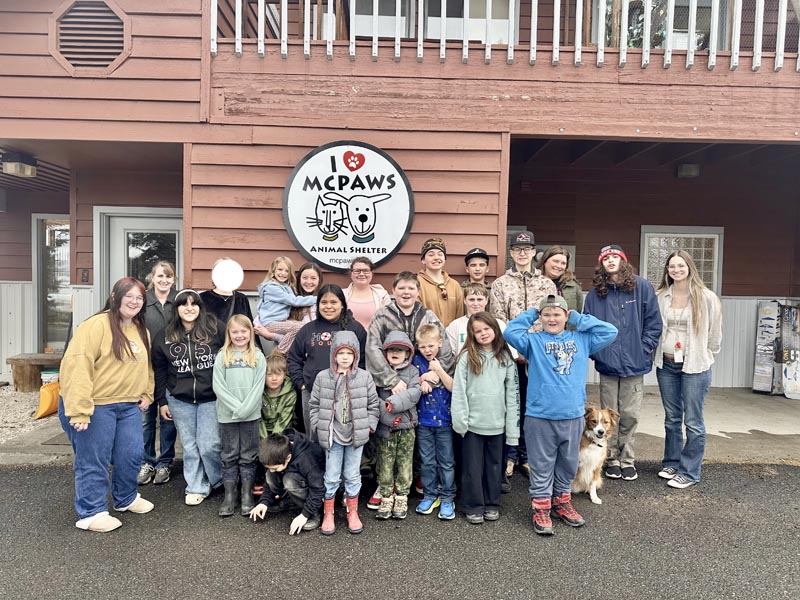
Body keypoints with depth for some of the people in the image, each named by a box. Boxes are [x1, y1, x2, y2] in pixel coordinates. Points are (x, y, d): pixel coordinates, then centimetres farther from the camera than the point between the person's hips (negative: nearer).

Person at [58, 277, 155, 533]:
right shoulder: (96, 325, -17)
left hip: (129, 406, 7)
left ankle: (126, 499, 35)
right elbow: (77, 366, -22)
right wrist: (80, 410, -25)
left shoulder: (141, 330, 10)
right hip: (95, 407, -7)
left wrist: (146, 394, 12)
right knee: (93, 461, 4)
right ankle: (91, 513, 20)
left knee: (132, 455, 13)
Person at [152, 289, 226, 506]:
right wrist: (162, 401, 9)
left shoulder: (215, 328, -9)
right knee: (190, 447, 8)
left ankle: (221, 481, 24)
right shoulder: (166, 336, 1)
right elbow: (159, 370, 9)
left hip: (211, 398, -3)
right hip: (180, 400, 3)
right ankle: (197, 487, 24)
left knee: (209, 445, -2)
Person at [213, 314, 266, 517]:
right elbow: (218, 387, -5)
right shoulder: (222, 357, 1)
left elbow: (258, 386, -5)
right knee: (229, 456, 9)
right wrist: (236, 407, -13)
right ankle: (229, 496, 18)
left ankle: (247, 496, 17)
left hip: (251, 415, 0)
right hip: (227, 415, 0)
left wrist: (245, 409, -14)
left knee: (248, 456, 8)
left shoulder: (258, 356, 0)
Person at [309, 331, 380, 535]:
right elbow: (314, 405, 4)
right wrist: (318, 426, -2)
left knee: (353, 476, 13)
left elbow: (373, 405, 3)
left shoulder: (365, 377, -4)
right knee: (331, 477, 9)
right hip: (331, 435, 0)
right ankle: (328, 514, 26)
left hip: (356, 435, 0)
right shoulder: (322, 378, -3)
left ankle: (353, 513, 29)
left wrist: (369, 426, -3)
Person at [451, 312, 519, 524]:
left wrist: (512, 425, 0)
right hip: (473, 423, -2)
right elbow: (458, 390, -7)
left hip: (497, 423, 2)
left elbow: (512, 393, 3)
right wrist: (460, 419, -13)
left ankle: (492, 504, 30)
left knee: (494, 465, 14)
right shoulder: (467, 357, -5)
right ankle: (473, 506, 21)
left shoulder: (505, 358, 2)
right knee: (473, 467, 7)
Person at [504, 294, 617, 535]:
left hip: (573, 416, 3)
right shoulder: (533, 341, 0)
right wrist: (531, 314, -1)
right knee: (542, 466, 7)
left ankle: (562, 501, 36)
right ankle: (541, 507, 20)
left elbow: (610, 332, 4)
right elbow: (510, 332, -14)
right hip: (540, 416, -3)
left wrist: (578, 319, 5)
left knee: (568, 464, 18)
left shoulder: (581, 340, 8)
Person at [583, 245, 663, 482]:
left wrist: (643, 350, -6)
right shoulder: (595, 293, 3)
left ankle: (627, 460, 23)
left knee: (630, 415, 7)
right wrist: (595, 351, -4)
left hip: (634, 364, -1)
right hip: (607, 364, 1)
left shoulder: (642, 286, -2)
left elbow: (653, 322, -1)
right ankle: (612, 459, 24)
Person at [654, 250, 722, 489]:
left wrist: (703, 356, 5)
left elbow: (714, 334, 0)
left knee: (693, 422, 1)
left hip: (695, 366, -4)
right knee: (671, 418, 15)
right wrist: (658, 353, 9)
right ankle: (671, 463, 28)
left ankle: (689, 472, 12)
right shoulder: (661, 296, 2)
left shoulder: (707, 298, -7)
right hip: (666, 364, 4)